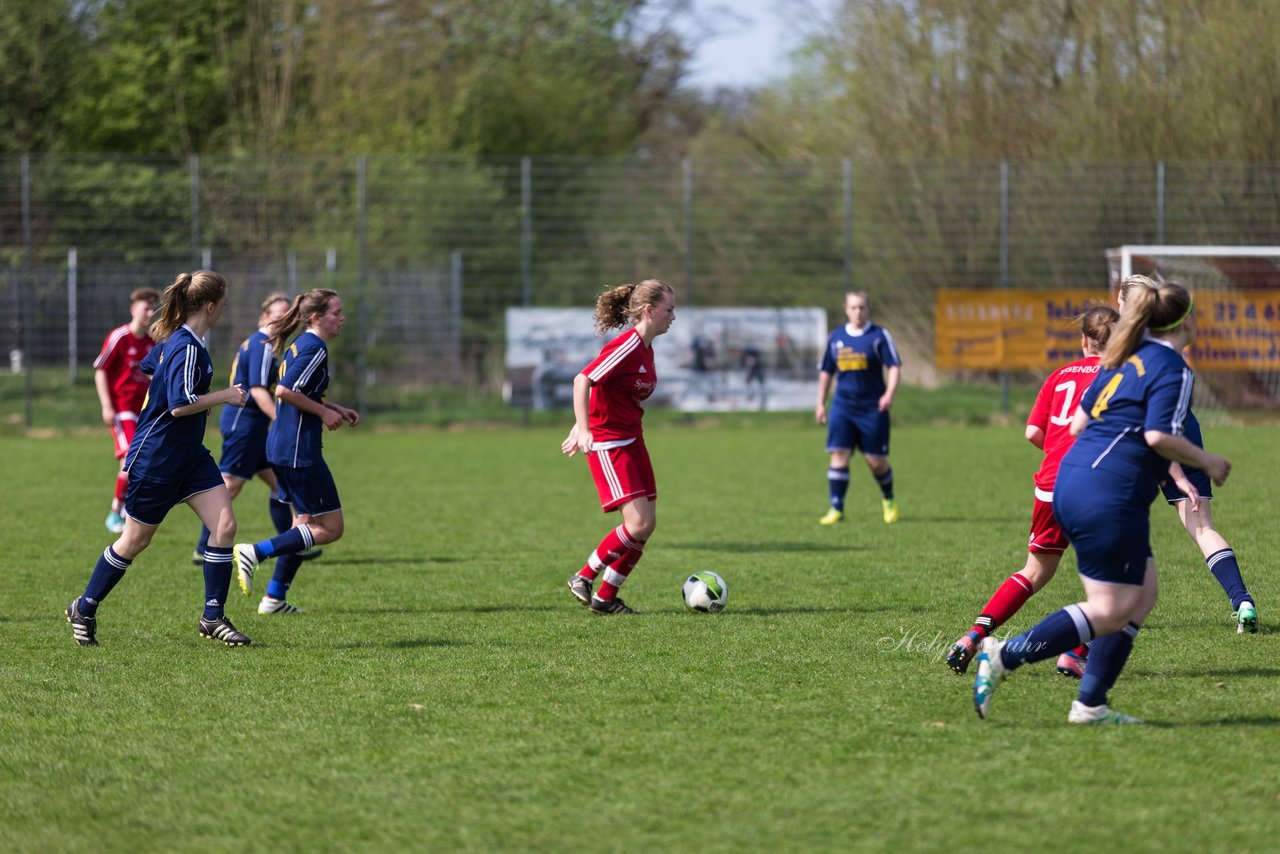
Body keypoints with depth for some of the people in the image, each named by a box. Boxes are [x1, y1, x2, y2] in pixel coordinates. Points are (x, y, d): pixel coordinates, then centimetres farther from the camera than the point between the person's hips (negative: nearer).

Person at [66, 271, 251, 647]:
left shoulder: (173, 339, 8)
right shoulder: (188, 348, -22)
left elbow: (148, 367, 26)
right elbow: (180, 405, -29)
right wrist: (225, 396, -18)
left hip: (189, 454, 9)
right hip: (155, 458, -9)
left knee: (225, 525, -5)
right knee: (135, 541, 4)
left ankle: (213, 616, 3)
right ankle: (83, 610, 22)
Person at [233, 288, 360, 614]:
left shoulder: (302, 344, 15)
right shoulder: (315, 348, -15)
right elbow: (285, 391, -25)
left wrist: (337, 409, 17)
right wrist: (325, 412, -15)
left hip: (281, 447, 10)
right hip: (299, 450, -10)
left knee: (307, 522, 20)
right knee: (331, 528, -4)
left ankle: (274, 598, 20)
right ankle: (255, 553, -10)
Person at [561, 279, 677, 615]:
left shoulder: (644, 348, 9)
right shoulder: (626, 347, -19)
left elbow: (602, 386, 19)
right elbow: (582, 381, -26)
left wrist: (580, 427, 21)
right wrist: (584, 431, -33)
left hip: (631, 441, 9)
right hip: (607, 445, -9)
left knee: (646, 525, 4)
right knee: (639, 522, -16)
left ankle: (605, 598, 13)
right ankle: (584, 578, 1)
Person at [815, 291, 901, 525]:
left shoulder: (879, 336, -1)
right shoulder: (836, 337, 10)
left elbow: (894, 366, -7)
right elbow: (826, 371, 19)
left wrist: (889, 393, -23)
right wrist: (821, 403, 17)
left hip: (872, 407, -3)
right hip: (842, 405, 3)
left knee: (876, 461, 0)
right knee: (839, 455, -10)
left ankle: (888, 500, 27)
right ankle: (837, 508, -8)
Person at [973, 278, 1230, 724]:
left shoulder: (1128, 359, 17)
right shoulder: (1173, 370, -9)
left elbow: (1078, 422, 19)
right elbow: (1160, 437, -20)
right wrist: (1206, 462, -6)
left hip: (1072, 483, 10)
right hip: (1109, 498, -10)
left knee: (1142, 596, 13)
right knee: (1110, 611, -6)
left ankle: (1091, 704, 12)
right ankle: (1003, 657, -11)